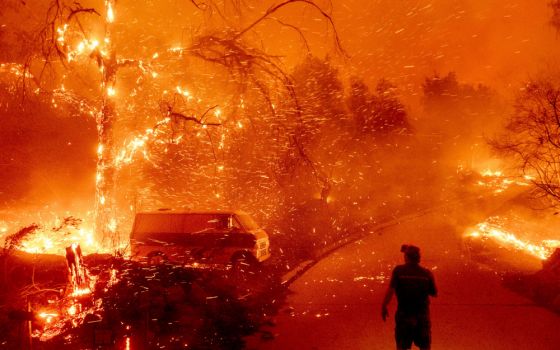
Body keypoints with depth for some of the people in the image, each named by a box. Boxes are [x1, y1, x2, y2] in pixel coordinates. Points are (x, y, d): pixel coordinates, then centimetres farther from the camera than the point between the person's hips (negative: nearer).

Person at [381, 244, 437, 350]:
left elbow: (390, 290, -17)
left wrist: (384, 306, -8)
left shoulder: (398, 270, -12)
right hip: (423, 315, 2)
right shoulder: (427, 273, -5)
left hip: (404, 314, -2)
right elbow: (434, 293, 2)